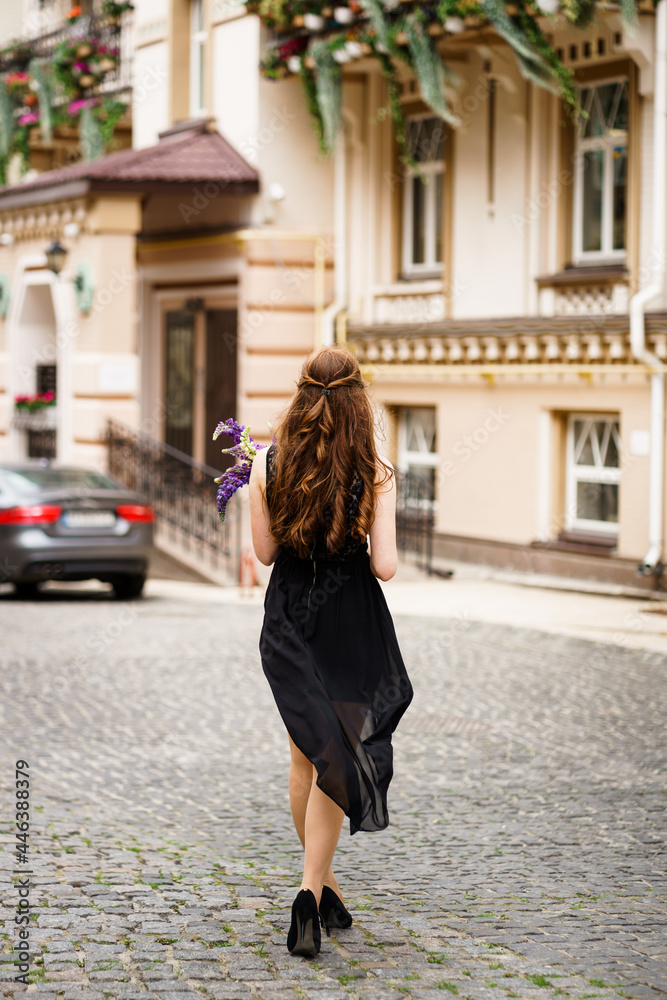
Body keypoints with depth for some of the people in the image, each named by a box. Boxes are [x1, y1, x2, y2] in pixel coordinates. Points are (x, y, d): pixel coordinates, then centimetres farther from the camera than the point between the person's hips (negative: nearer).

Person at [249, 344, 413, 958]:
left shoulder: (267, 465, -7)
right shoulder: (376, 476, -13)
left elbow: (265, 551, 0)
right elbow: (385, 567, -15)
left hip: (288, 625, 3)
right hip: (352, 628, -3)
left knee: (306, 757, 16)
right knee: (337, 759, 4)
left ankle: (324, 883, 26)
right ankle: (312, 889, -11)